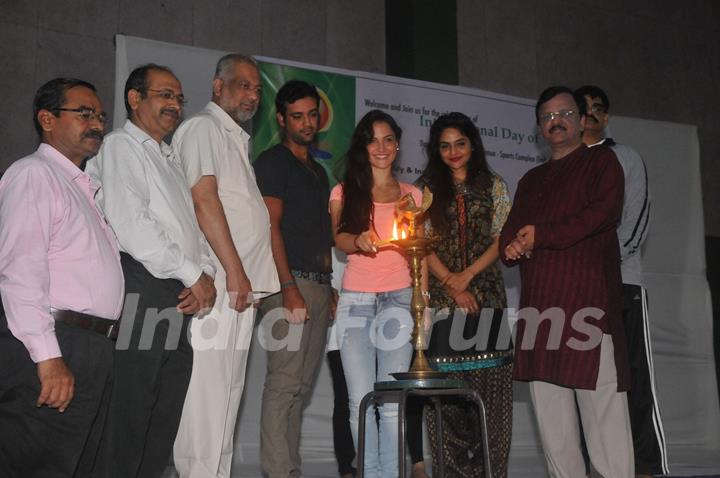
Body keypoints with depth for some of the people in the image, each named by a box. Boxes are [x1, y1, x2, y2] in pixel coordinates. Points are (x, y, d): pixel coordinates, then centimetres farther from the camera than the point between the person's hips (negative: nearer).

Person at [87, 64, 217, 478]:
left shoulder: (171, 159, 24)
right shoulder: (121, 146, -2)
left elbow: (192, 225, 21)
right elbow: (131, 224, -14)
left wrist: (206, 274, 1)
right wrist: (192, 275, -11)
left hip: (183, 300, 8)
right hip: (143, 292, -8)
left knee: (165, 420, 10)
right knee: (129, 415, -7)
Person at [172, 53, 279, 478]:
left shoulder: (238, 140, 24)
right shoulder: (203, 128, -3)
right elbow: (204, 198, -14)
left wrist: (244, 278, 16)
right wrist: (235, 272, -17)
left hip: (239, 286, 9)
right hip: (216, 284, -9)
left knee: (227, 391, 11)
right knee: (208, 390, -9)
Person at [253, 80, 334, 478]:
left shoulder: (318, 171, 23)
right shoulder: (273, 162, -1)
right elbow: (270, 226, -10)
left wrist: (329, 290, 16)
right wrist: (289, 287, -18)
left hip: (319, 285, 8)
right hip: (290, 284, -8)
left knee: (302, 385, 8)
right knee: (284, 383, -11)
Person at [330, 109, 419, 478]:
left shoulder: (411, 194, 15)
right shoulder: (345, 191, 11)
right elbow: (339, 239, -5)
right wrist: (359, 240, -28)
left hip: (398, 300, 1)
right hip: (355, 301, 0)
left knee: (392, 402, -4)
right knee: (361, 401, -3)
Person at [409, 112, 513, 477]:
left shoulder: (493, 187, 12)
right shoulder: (426, 188, 10)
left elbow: (501, 239, 4)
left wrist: (467, 275, -8)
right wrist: (451, 283, -8)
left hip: (487, 296, 0)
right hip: (441, 298, 0)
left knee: (487, 384, -4)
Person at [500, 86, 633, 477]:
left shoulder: (601, 160, 10)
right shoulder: (531, 181, 27)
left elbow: (605, 212, -7)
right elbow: (509, 237, 21)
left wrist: (541, 235, -6)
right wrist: (513, 247, -4)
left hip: (588, 297, -5)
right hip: (539, 305, 6)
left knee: (601, 409, -9)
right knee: (550, 414, 3)